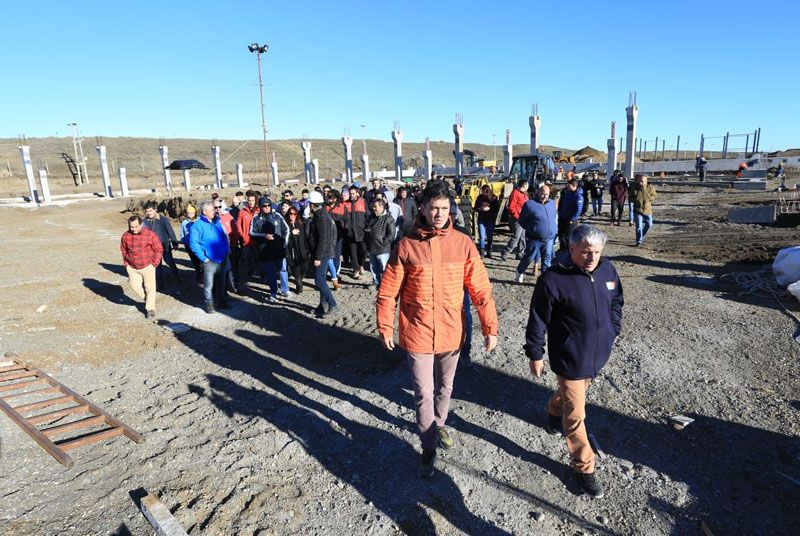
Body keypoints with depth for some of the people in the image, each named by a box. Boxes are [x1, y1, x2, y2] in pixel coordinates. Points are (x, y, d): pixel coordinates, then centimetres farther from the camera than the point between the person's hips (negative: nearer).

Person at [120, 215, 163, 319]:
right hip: (132, 267, 3)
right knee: (135, 286, 5)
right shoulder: (125, 236, -4)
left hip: (147, 266, -3)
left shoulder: (150, 235, -14)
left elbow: (159, 249, -6)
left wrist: (154, 264, -7)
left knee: (150, 288, 1)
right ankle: (147, 300, 31)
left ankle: (150, 308, 15)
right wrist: (126, 264, 8)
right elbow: (123, 250, 12)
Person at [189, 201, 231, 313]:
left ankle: (222, 301, 28)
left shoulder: (217, 222, 9)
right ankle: (209, 304, 13)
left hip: (222, 260, 6)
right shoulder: (197, 226, -10)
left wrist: (226, 251, 10)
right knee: (209, 285, 0)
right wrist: (203, 258, -14)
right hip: (209, 261, -6)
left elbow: (224, 237, 18)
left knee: (221, 283, 15)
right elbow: (193, 244, -13)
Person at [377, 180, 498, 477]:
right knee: (424, 393, 6)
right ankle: (429, 447, 28)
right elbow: (388, 292, -3)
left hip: (452, 332, 2)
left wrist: (490, 327, -5)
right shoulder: (406, 245, -10)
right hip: (417, 334, -2)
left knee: (444, 387, 22)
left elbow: (480, 288, -4)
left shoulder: (462, 243, -7)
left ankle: (438, 425, 49)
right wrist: (385, 327, 1)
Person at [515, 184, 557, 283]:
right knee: (529, 257, 7)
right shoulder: (530, 204, -10)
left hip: (549, 239, 5)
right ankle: (520, 272, 32)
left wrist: (554, 230, 15)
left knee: (547, 259, 6)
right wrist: (530, 229, 4)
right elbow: (522, 220, -2)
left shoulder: (552, 203, 8)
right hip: (535, 239, -4)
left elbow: (555, 218, 24)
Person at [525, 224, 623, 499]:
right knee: (575, 415, 4)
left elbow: (616, 302, 14)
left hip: (598, 353, 6)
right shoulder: (553, 279, -23)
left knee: (574, 390, 29)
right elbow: (538, 320, -15)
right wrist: (535, 354, -8)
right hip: (569, 358, -6)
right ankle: (584, 467, 22)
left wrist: (613, 331, 15)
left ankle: (553, 411, 60)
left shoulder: (607, 269, -5)